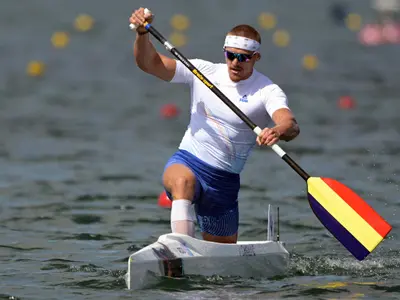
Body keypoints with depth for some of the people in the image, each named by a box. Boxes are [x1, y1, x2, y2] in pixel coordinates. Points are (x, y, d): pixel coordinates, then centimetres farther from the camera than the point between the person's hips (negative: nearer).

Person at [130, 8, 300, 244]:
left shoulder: (267, 92, -8)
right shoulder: (203, 72, 0)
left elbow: (291, 124, -28)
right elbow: (149, 63, -3)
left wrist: (279, 131, -52)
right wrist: (142, 33, -22)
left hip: (224, 180, 1)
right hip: (186, 162, -1)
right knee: (183, 182, -39)